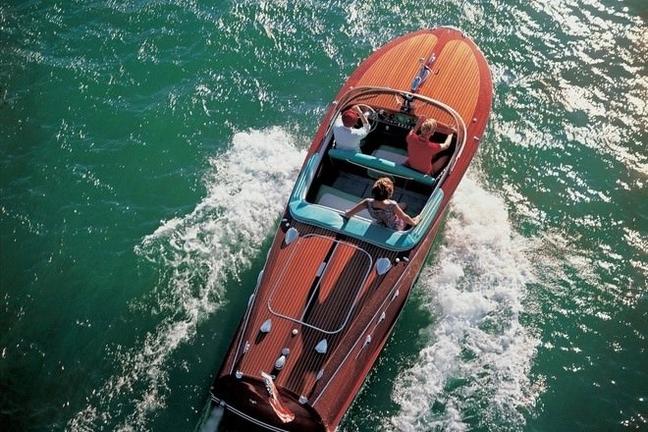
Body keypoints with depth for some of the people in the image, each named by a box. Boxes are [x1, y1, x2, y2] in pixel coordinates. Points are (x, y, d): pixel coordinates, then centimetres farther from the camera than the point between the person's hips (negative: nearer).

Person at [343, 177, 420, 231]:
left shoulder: (368, 203, -32)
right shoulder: (392, 205, -41)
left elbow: (347, 214, -26)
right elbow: (405, 218, -24)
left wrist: (347, 213, -3)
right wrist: (414, 223, -4)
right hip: (395, 230, -4)